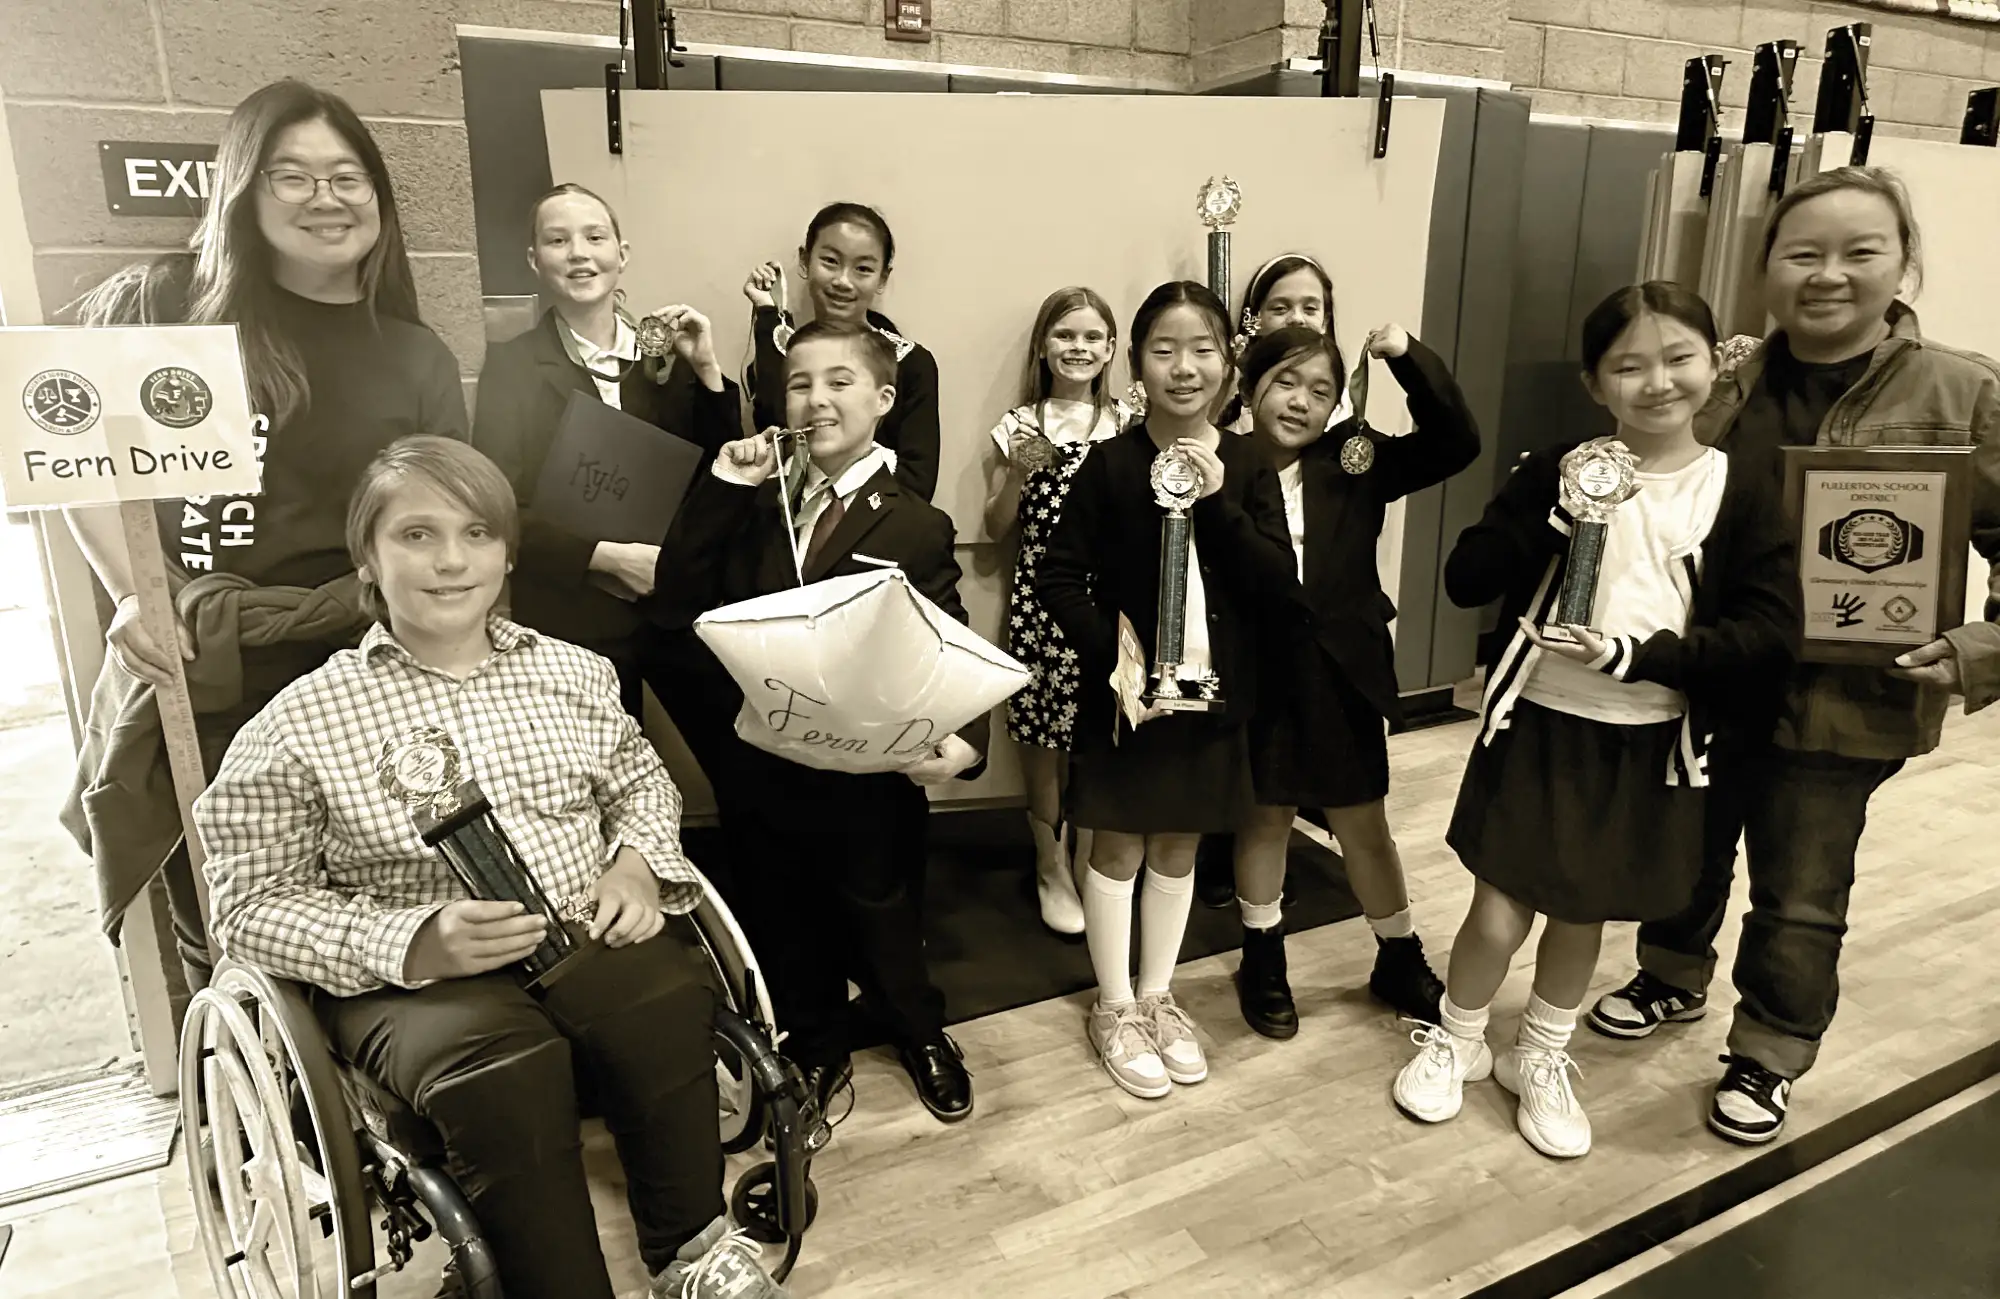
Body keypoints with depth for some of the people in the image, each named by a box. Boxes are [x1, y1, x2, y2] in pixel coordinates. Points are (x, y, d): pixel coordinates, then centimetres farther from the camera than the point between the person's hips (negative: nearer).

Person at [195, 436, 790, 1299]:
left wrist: (637, 863, 0)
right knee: (501, 1069, -36)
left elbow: (640, 780, 24)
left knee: (668, 1000, -30)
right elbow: (254, 904, -1)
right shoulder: (298, 722, 1)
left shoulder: (572, 671, 12)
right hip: (410, 974, -2)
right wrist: (414, 941, -18)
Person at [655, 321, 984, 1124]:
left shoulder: (916, 526, -8)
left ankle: (921, 1035, 46)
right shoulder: (757, 506, 5)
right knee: (788, 935, 20)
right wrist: (722, 489, -11)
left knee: (883, 929, 17)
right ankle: (817, 1051, 45)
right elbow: (681, 595, -4)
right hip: (764, 769, 4)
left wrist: (962, 739, -31)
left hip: (870, 777, -3)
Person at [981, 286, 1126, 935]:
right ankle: (1051, 870, 23)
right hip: (1039, 597, 0)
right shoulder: (1018, 427, 2)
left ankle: (1087, 865, 25)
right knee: (1041, 737, 6)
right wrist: (1018, 472, -11)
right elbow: (996, 529, 4)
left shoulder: (1127, 427, 4)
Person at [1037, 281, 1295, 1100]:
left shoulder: (1248, 466, -2)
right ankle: (1115, 1009, 26)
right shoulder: (1111, 463, -9)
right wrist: (1111, 652, -20)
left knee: (1178, 847, 16)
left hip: (1211, 691, 3)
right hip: (1125, 690, -3)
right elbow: (1059, 577, -9)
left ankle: (1157, 996, 34)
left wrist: (1218, 502, -21)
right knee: (1118, 848, 10)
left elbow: (1277, 583, -9)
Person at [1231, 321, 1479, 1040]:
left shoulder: (1354, 461, -1)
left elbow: (1455, 443, -7)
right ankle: (1263, 961, 35)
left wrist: (1408, 357, -16)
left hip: (1340, 672, 2)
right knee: (1266, 816, 15)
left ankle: (1400, 959, 35)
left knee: (1363, 821, 16)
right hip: (1259, 672, -2)